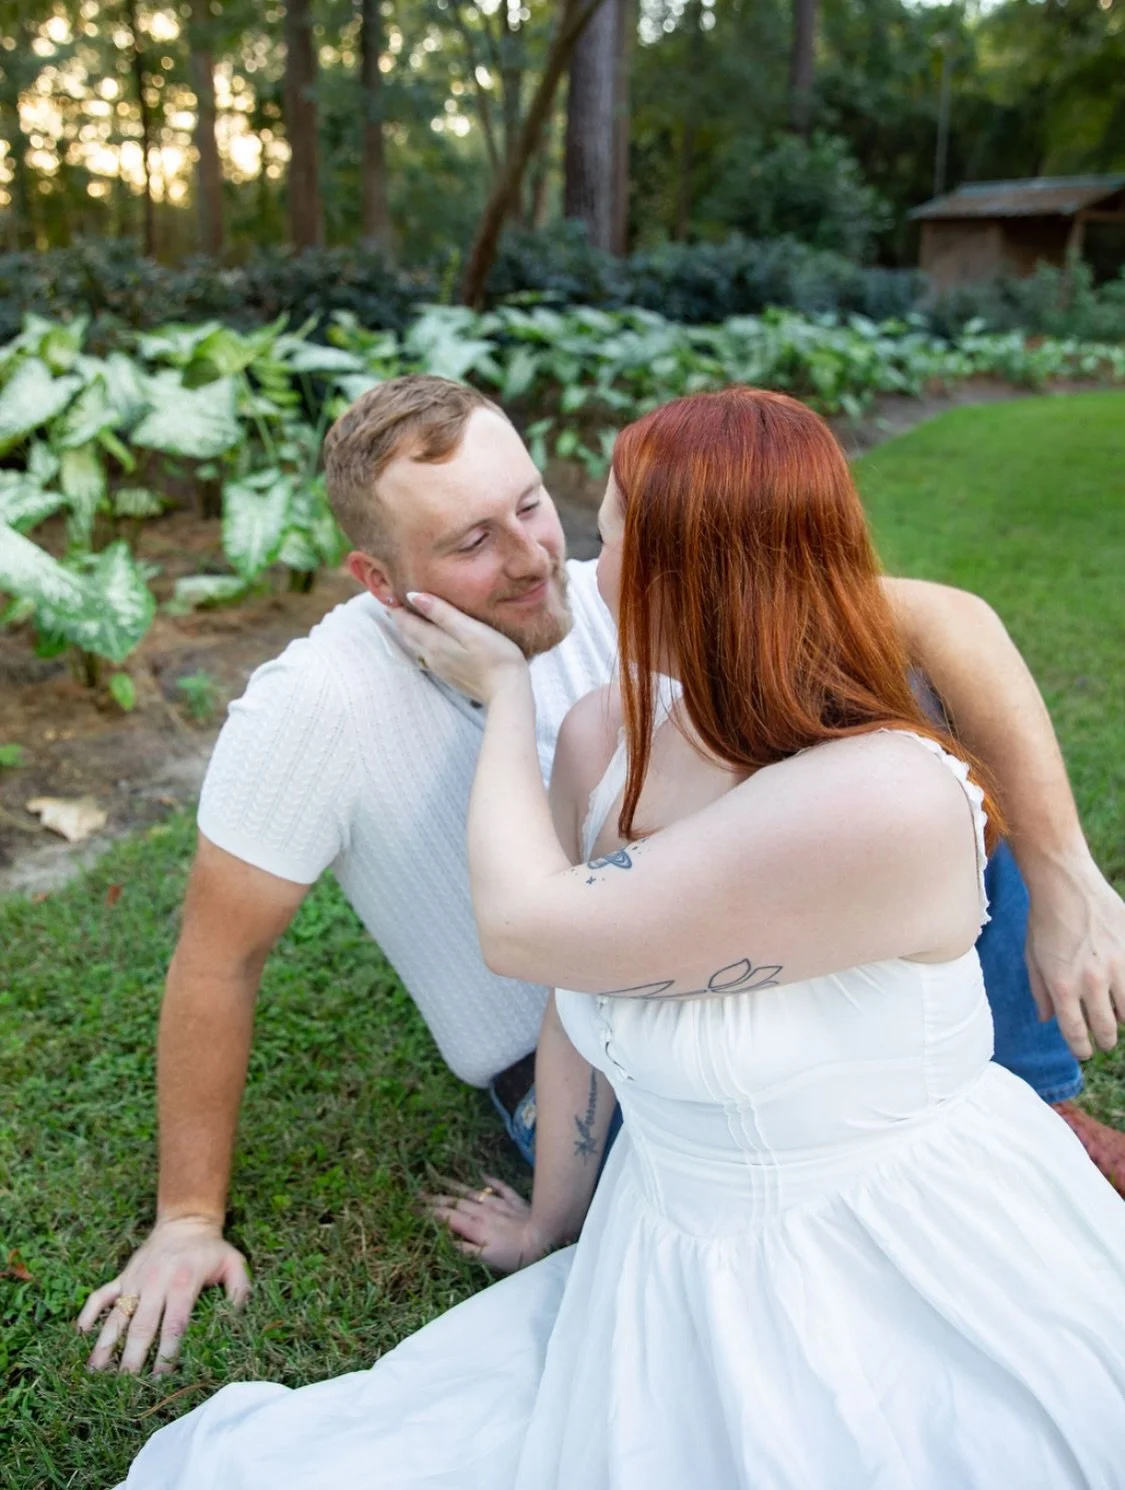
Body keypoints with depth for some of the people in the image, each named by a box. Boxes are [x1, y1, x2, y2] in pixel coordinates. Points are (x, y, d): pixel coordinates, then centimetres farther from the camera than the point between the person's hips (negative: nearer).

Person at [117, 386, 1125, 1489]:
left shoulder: (887, 802, -28)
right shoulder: (608, 736, -5)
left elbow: (524, 930, -23)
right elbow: (577, 991, 4)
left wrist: (502, 693, -9)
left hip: (900, 1303, -5)